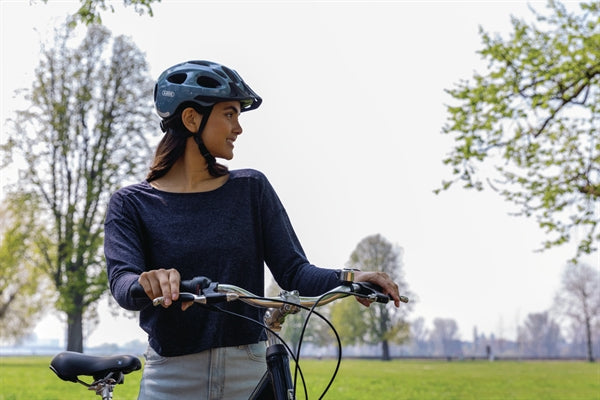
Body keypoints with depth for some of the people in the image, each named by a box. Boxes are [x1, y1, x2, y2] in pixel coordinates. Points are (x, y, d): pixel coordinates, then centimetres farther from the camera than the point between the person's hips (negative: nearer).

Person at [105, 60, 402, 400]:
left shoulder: (251, 189, 4)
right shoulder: (131, 204, 0)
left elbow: (291, 270, -1)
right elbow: (122, 282, -16)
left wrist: (347, 280, -19)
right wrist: (149, 283, -38)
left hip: (250, 373, 1)